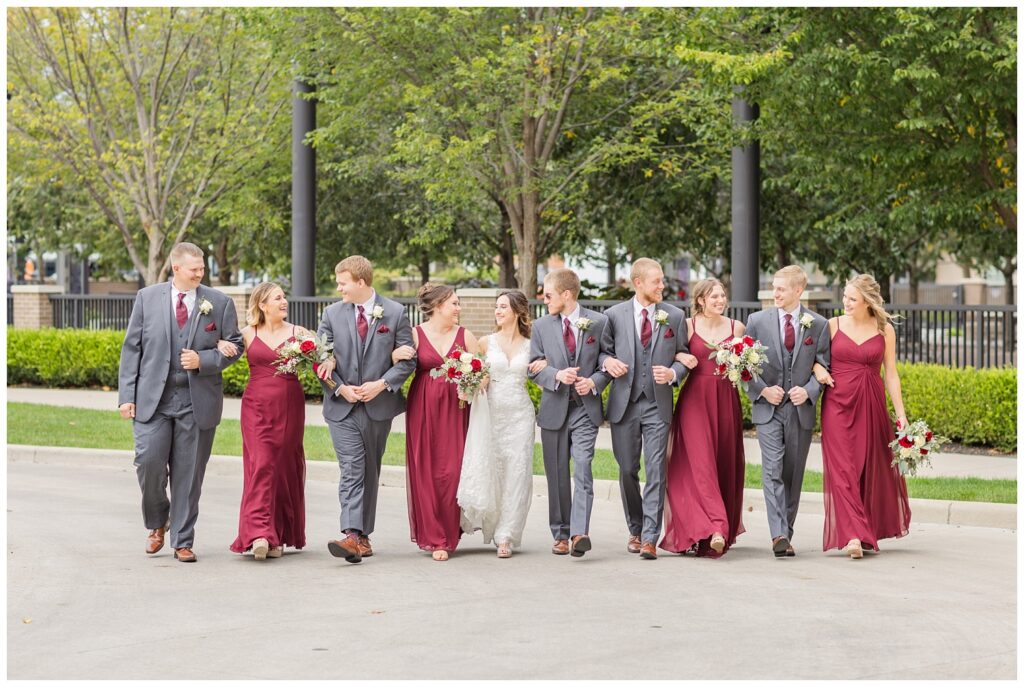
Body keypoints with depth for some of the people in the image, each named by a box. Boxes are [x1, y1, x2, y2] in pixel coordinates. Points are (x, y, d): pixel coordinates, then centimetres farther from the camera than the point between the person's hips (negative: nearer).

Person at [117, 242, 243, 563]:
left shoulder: (220, 303, 4)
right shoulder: (147, 298, 4)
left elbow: (235, 346, 6)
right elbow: (131, 348, 5)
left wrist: (203, 360, -12)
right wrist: (127, 395, -2)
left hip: (198, 401, 0)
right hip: (152, 399, 0)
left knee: (188, 474, 3)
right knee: (148, 461, -10)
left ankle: (182, 542, 13)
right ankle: (157, 523, 17)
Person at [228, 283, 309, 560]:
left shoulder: (298, 333, 7)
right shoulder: (247, 334, 7)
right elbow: (225, 353, 16)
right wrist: (221, 344, -6)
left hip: (289, 407, 1)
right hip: (257, 406, -1)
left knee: (285, 467, 5)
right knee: (261, 465, -11)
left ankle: (279, 536, 16)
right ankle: (259, 534, -19)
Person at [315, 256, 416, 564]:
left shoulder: (395, 313, 0)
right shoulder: (332, 313, 5)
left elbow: (408, 358, 0)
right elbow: (320, 359, 4)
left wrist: (382, 384, -12)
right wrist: (340, 388, -10)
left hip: (379, 405, 0)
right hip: (342, 408, 0)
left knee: (370, 472, 10)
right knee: (351, 470, -12)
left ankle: (363, 534, 18)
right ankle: (352, 536, -21)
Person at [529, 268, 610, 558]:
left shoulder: (599, 322, 1)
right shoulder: (541, 326, 7)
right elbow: (534, 368, 5)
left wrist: (594, 382, -13)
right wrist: (557, 375, -14)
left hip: (586, 407, -3)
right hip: (554, 409, 3)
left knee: (582, 469, -16)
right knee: (557, 476, 7)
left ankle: (579, 533, -23)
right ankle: (561, 534, 16)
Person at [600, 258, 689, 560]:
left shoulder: (674, 316, 5)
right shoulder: (614, 315, 3)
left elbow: (683, 356, 10)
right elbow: (603, 351, 10)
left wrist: (673, 373, -11)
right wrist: (607, 361, -12)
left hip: (658, 405, -1)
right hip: (624, 404, 1)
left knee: (656, 471, -9)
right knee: (627, 470, 9)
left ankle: (650, 538, -10)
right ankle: (635, 530, 26)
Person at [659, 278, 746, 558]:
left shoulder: (737, 327, 10)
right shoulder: (688, 326, 3)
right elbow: (670, 354, 6)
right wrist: (680, 357, -14)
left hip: (726, 400, 3)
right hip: (695, 399, -3)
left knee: (726, 464, 5)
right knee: (701, 462, -13)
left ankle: (726, 528, 18)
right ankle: (715, 529, -21)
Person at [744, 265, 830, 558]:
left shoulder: (818, 325, 3)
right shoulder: (757, 321, 3)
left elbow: (824, 366, 5)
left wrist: (808, 391, -12)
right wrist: (763, 390, -9)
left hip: (801, 409, 1)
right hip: (768, 409, -1)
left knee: (793, 474, 7)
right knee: (773, 471, -14)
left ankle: (786, 534, 16)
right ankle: (779, 535, -22)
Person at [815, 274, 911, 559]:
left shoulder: (885, 330, 4)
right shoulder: (833, 325, 3)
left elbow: (891, 374, 6)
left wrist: (901, 414, 3)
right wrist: (816, 367, -7)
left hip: (871, 405, 1)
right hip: (838, 404, -1)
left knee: (870, 468, 6)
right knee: (842, 469, -10)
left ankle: (868, 533, 20)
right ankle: (853, 536, -15)